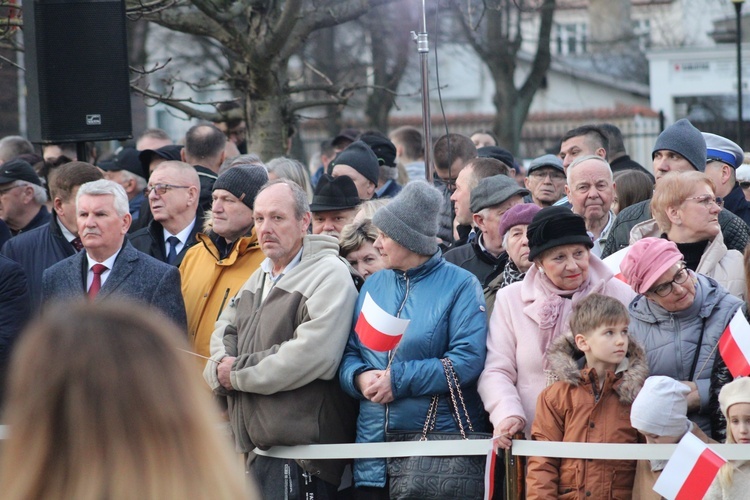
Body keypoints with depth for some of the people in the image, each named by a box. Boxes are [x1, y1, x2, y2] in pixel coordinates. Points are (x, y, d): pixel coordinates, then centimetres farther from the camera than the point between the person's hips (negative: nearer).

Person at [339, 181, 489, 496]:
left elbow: (468, 360, -13)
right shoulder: (374, 285, 14)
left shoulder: (459, 286, -2)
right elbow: (350, 351, 14)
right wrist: (359, 377, -10)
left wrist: (399, 379, -16)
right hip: (374, 441, 5)